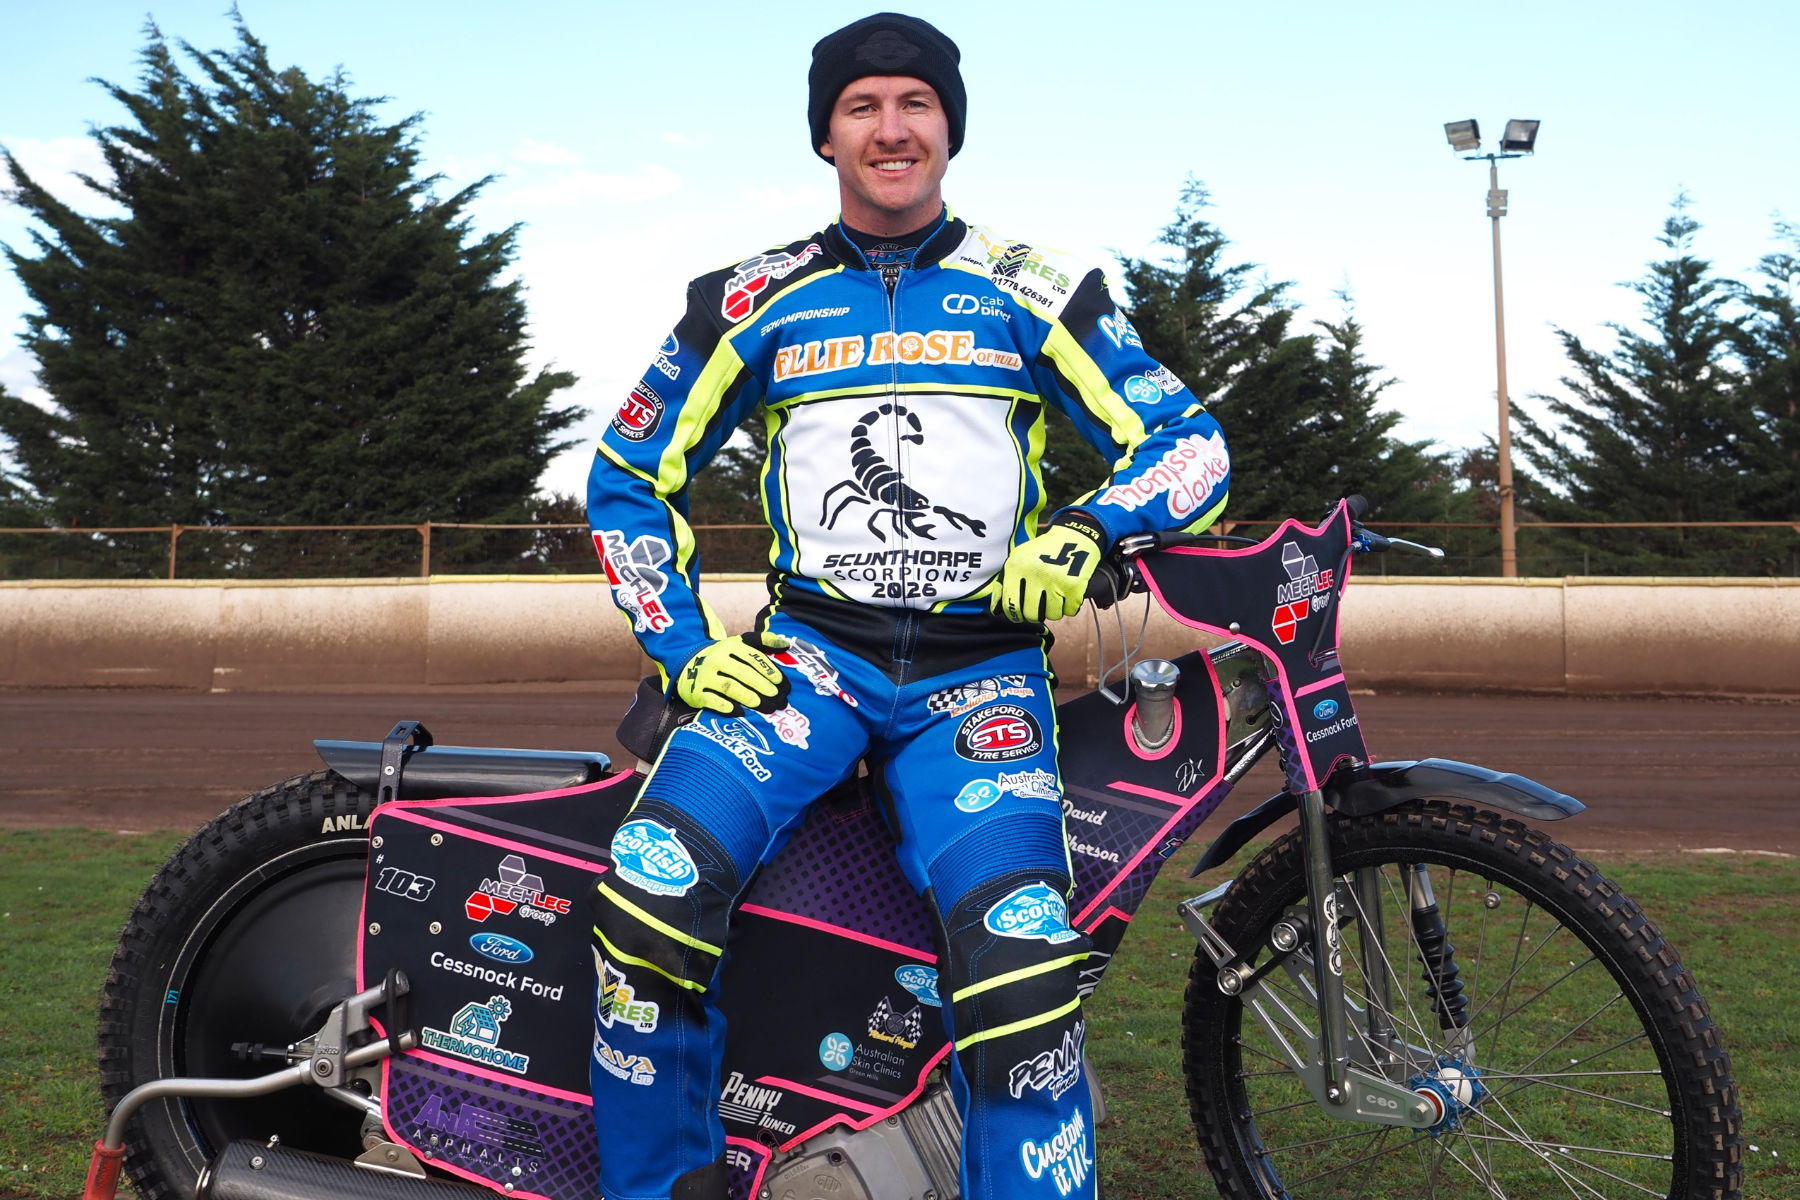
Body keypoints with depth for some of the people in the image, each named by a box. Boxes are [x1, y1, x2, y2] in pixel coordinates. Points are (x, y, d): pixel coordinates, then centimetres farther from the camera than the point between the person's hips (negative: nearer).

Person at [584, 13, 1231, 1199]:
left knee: (1019, 966, -25)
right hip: (808, 652, 1)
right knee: (652, 891, -25)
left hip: (979, 673, 0)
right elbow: (628, 477, 16)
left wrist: (1083, 530, -14)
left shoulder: (1036, 291, 9)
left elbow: (1191, 436, 6)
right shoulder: (748, 302, 11)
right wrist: (685, 644, 2)